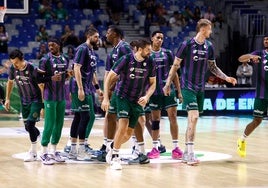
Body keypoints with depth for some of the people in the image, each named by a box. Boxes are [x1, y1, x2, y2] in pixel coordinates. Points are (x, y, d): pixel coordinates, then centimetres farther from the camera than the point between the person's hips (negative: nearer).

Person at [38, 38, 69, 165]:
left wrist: (69, 74, 1)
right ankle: (44, 153, 2)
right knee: (50, 124, -7)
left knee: (59, 123, 9)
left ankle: (54, 151, 19)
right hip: (50, 97, -6)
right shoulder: (45, 60, -9)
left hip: (61, 96, 6)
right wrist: (51, 78, -23)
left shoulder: (65, 59, 8)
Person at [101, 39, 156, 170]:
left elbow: (153, 83, 6)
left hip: (138, 100, 4)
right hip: (122, 96, -4)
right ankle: (115, 157, -9)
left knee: (129, 132, 5)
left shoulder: (150, 63, -4)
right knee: (123, 125, -21)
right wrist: (106, 98, -14)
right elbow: (109, 78, -10)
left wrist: (147, 96, -13)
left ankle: (113, 150, 32)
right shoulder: (126, 59, -15)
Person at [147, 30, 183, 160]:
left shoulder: (168, 53, 5)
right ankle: (155, 148, 12)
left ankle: (176, 147, -2)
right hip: (154, 91, 0)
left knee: (172, 116, -5)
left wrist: (179, 91, 4)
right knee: (155, 119, 4)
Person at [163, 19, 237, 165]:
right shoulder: (186, 44, -11)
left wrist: (226, 78, 6)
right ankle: (190, 153, -16)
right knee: (194, 117, -17)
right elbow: (175, 65, -4)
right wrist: (168, 84, -4)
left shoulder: (209, 46, 6)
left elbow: (212, 67, 17)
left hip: (200, 88, 6)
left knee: (192, 119, 9)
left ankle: (186, 153, 16)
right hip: (188, 86, -6)